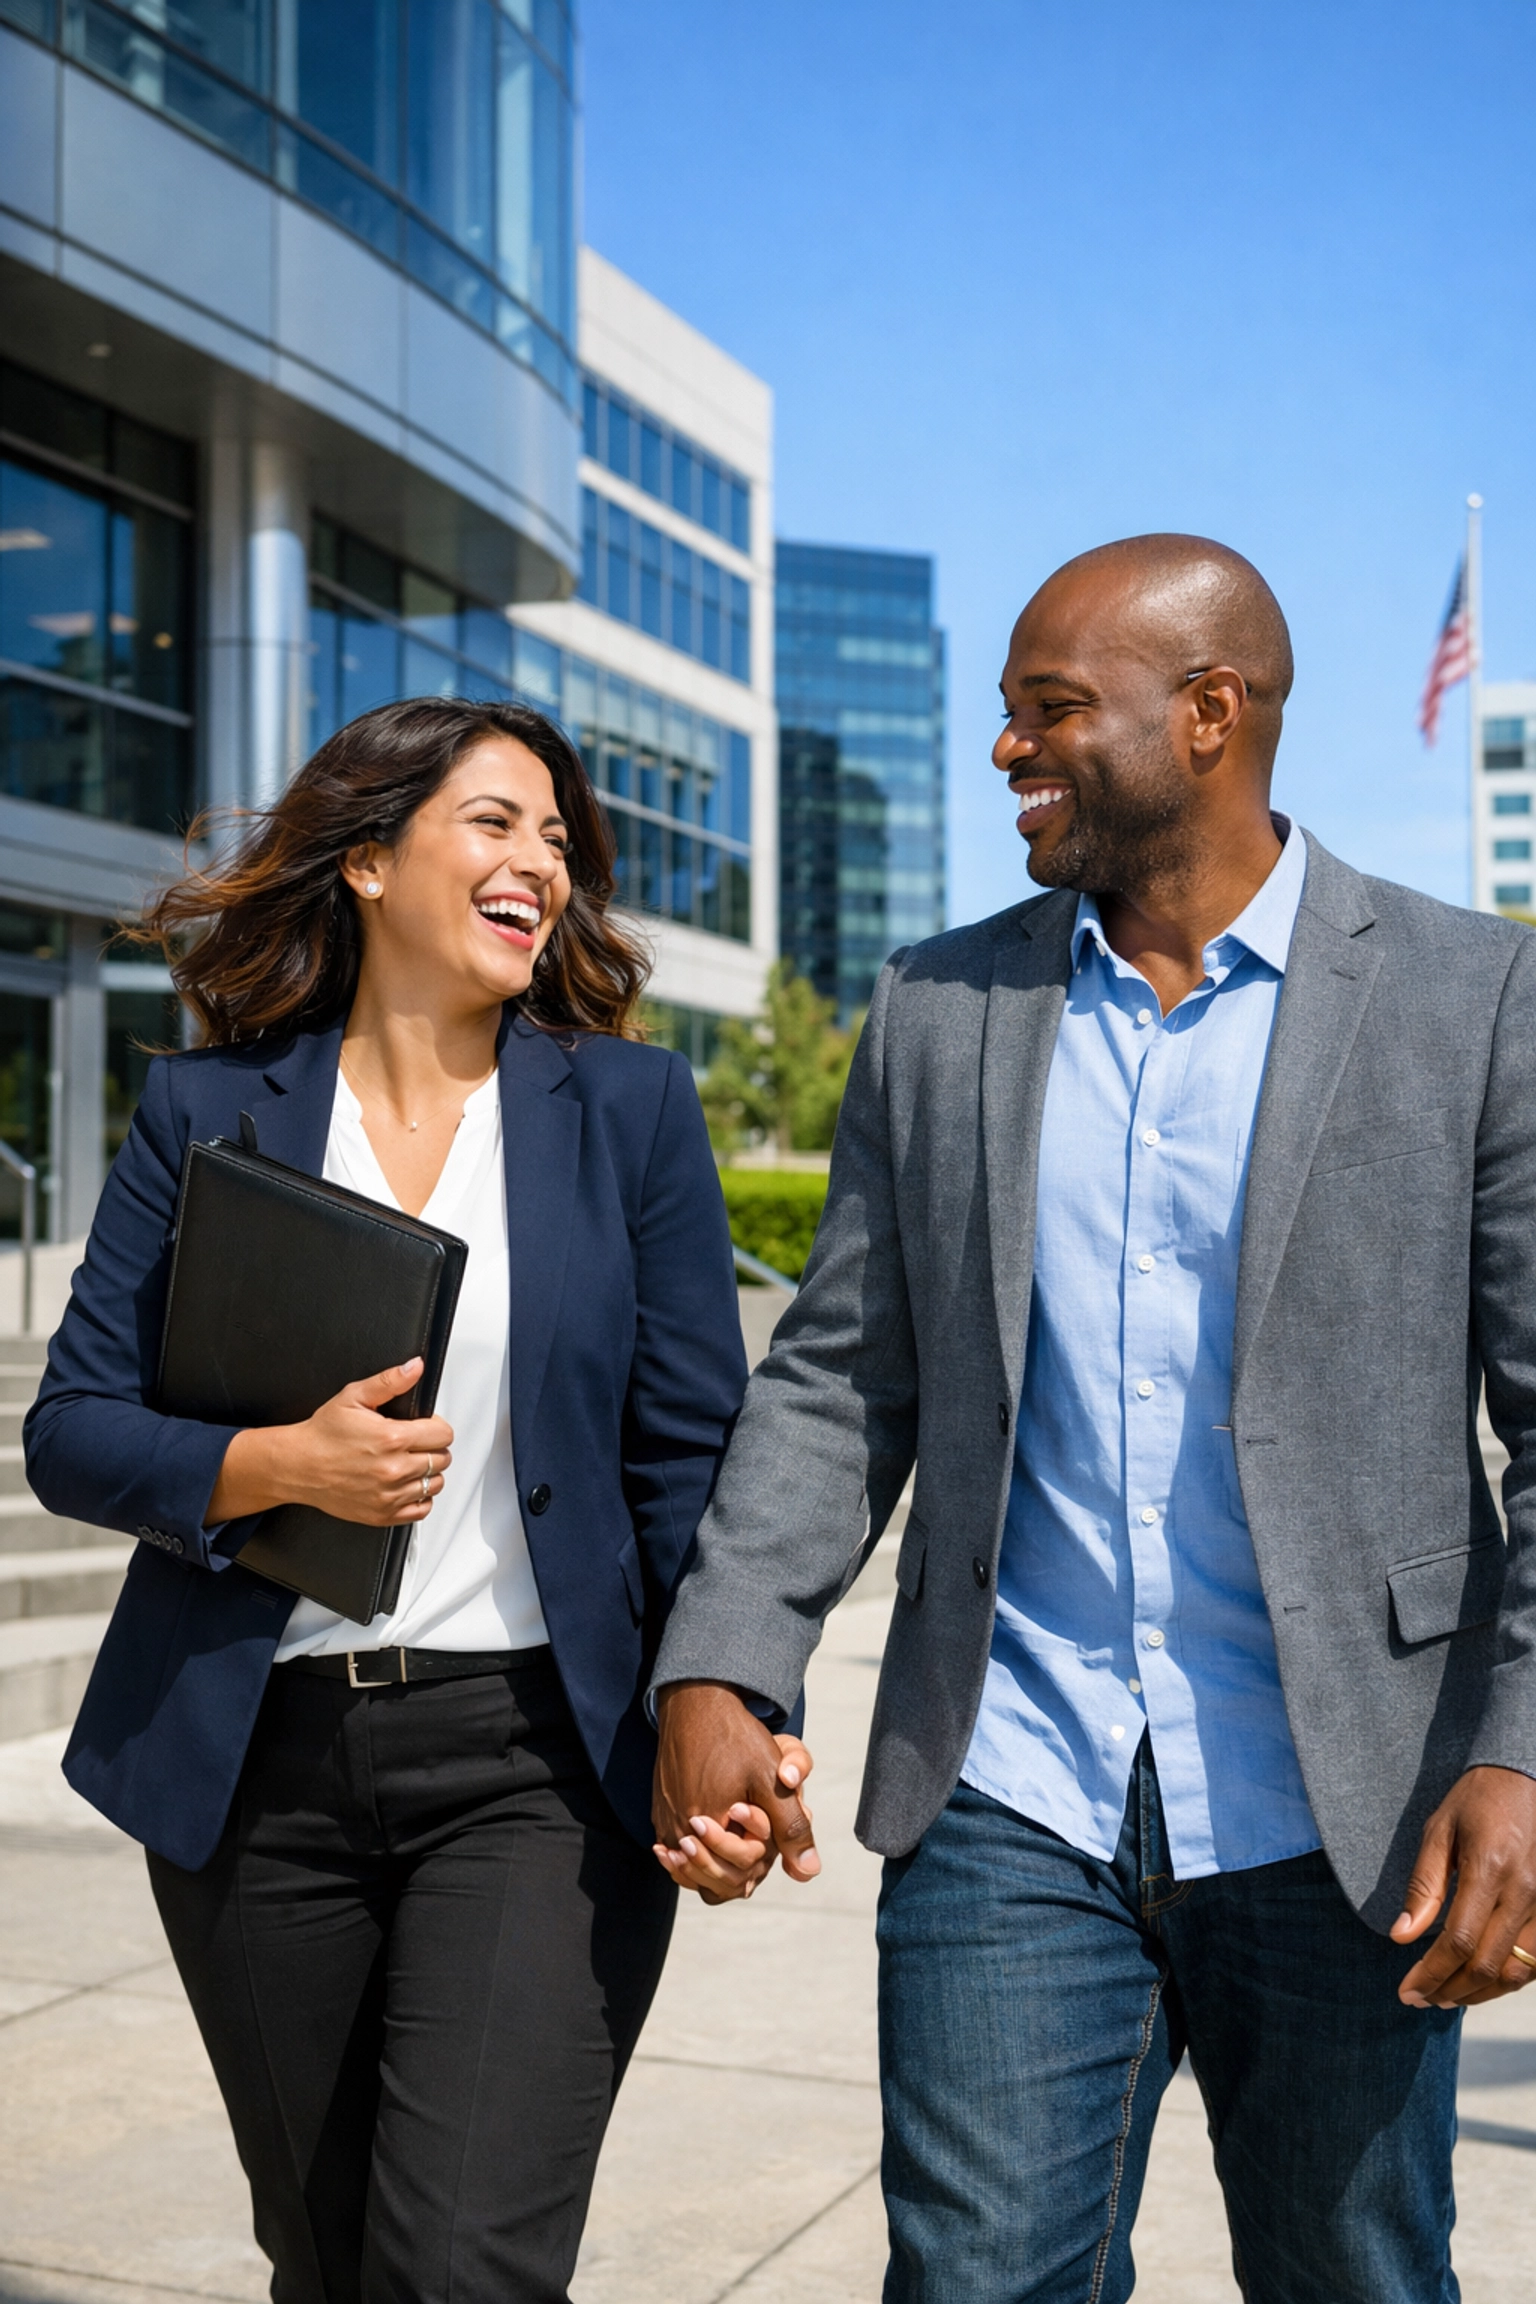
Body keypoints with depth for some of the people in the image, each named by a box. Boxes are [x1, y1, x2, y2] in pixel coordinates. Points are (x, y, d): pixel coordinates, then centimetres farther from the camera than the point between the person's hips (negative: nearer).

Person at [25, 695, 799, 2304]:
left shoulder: (629, 1107, 3)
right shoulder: (208, 1109, 3)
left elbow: (692, 1455, 2)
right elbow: (69, 1427, 3)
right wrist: (274, 1468, -16)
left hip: (536, 1757, -1)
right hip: (256, 1764, 2)